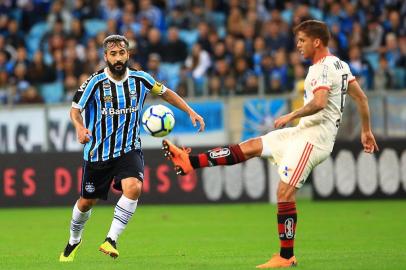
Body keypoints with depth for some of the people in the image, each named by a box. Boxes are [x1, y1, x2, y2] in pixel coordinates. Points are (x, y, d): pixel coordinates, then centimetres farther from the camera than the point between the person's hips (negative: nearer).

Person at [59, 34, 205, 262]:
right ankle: (74, 241, 40)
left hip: (129, 149, 1)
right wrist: (80, 128, -26)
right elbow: (75, 110, -5)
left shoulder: (140, 79, -5)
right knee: (87, 202, 10)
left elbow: (166, 93, 13)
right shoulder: (95, 82, -13)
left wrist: (191, 112, 5)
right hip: (98, 152, -1)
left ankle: (111, 240, -19)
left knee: (133, 187, -28)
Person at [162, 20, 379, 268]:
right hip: (305, 132, 10)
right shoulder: (340, 64, 15)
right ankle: (190, 161, 6)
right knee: (250, 147, 7)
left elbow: (319, 102, -29)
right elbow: (362, 98, 18)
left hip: (315, 136, -10)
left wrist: (291, 116, -16)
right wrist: (366, 131, 24)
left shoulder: (323, 67, -15)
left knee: (285, 192, -11)